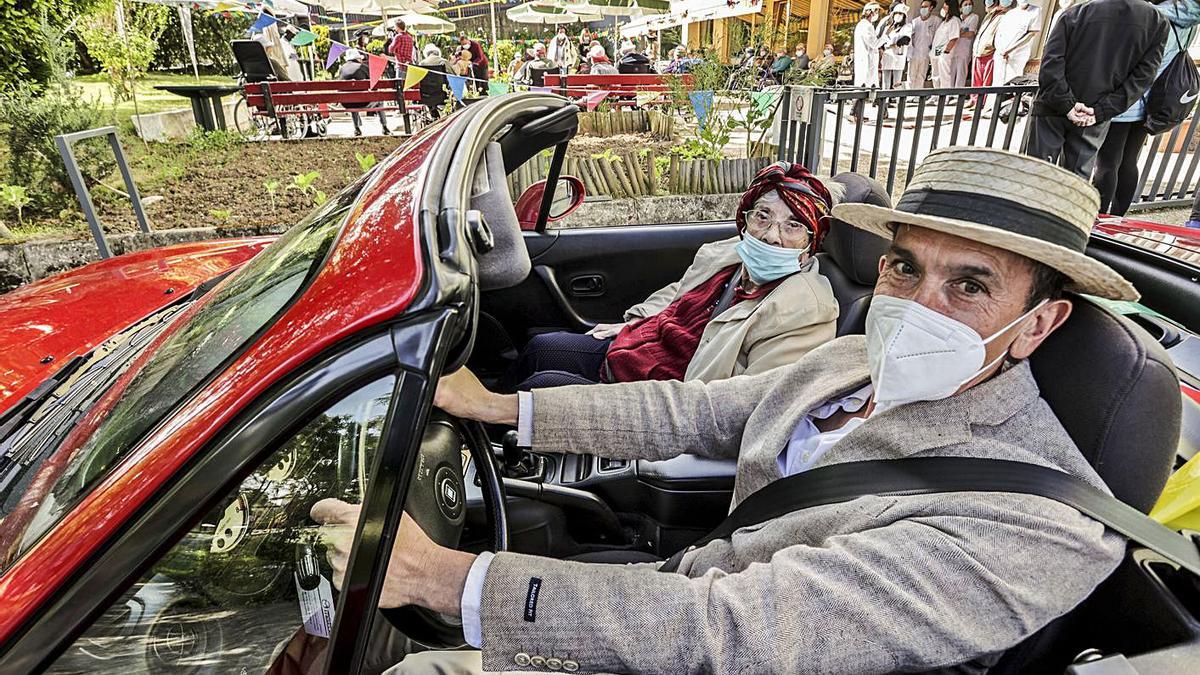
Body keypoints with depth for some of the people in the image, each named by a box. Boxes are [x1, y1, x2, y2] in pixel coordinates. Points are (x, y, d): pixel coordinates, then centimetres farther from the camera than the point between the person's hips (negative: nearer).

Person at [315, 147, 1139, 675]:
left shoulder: (1039, 527, -28)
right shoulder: (850, 363, -3)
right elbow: (690, 411, 2)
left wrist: (445, 578, -35)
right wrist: (500, 407, 1)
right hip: (686, 605, 6)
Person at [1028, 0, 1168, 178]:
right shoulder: (1158, 23, 2)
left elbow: (1051, 63, -13)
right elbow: (1142, 77, -5)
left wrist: (1067, 104, -12)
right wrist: (1101, 111, -6)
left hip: (1052, 109, -1)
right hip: (1094, 122, 2)